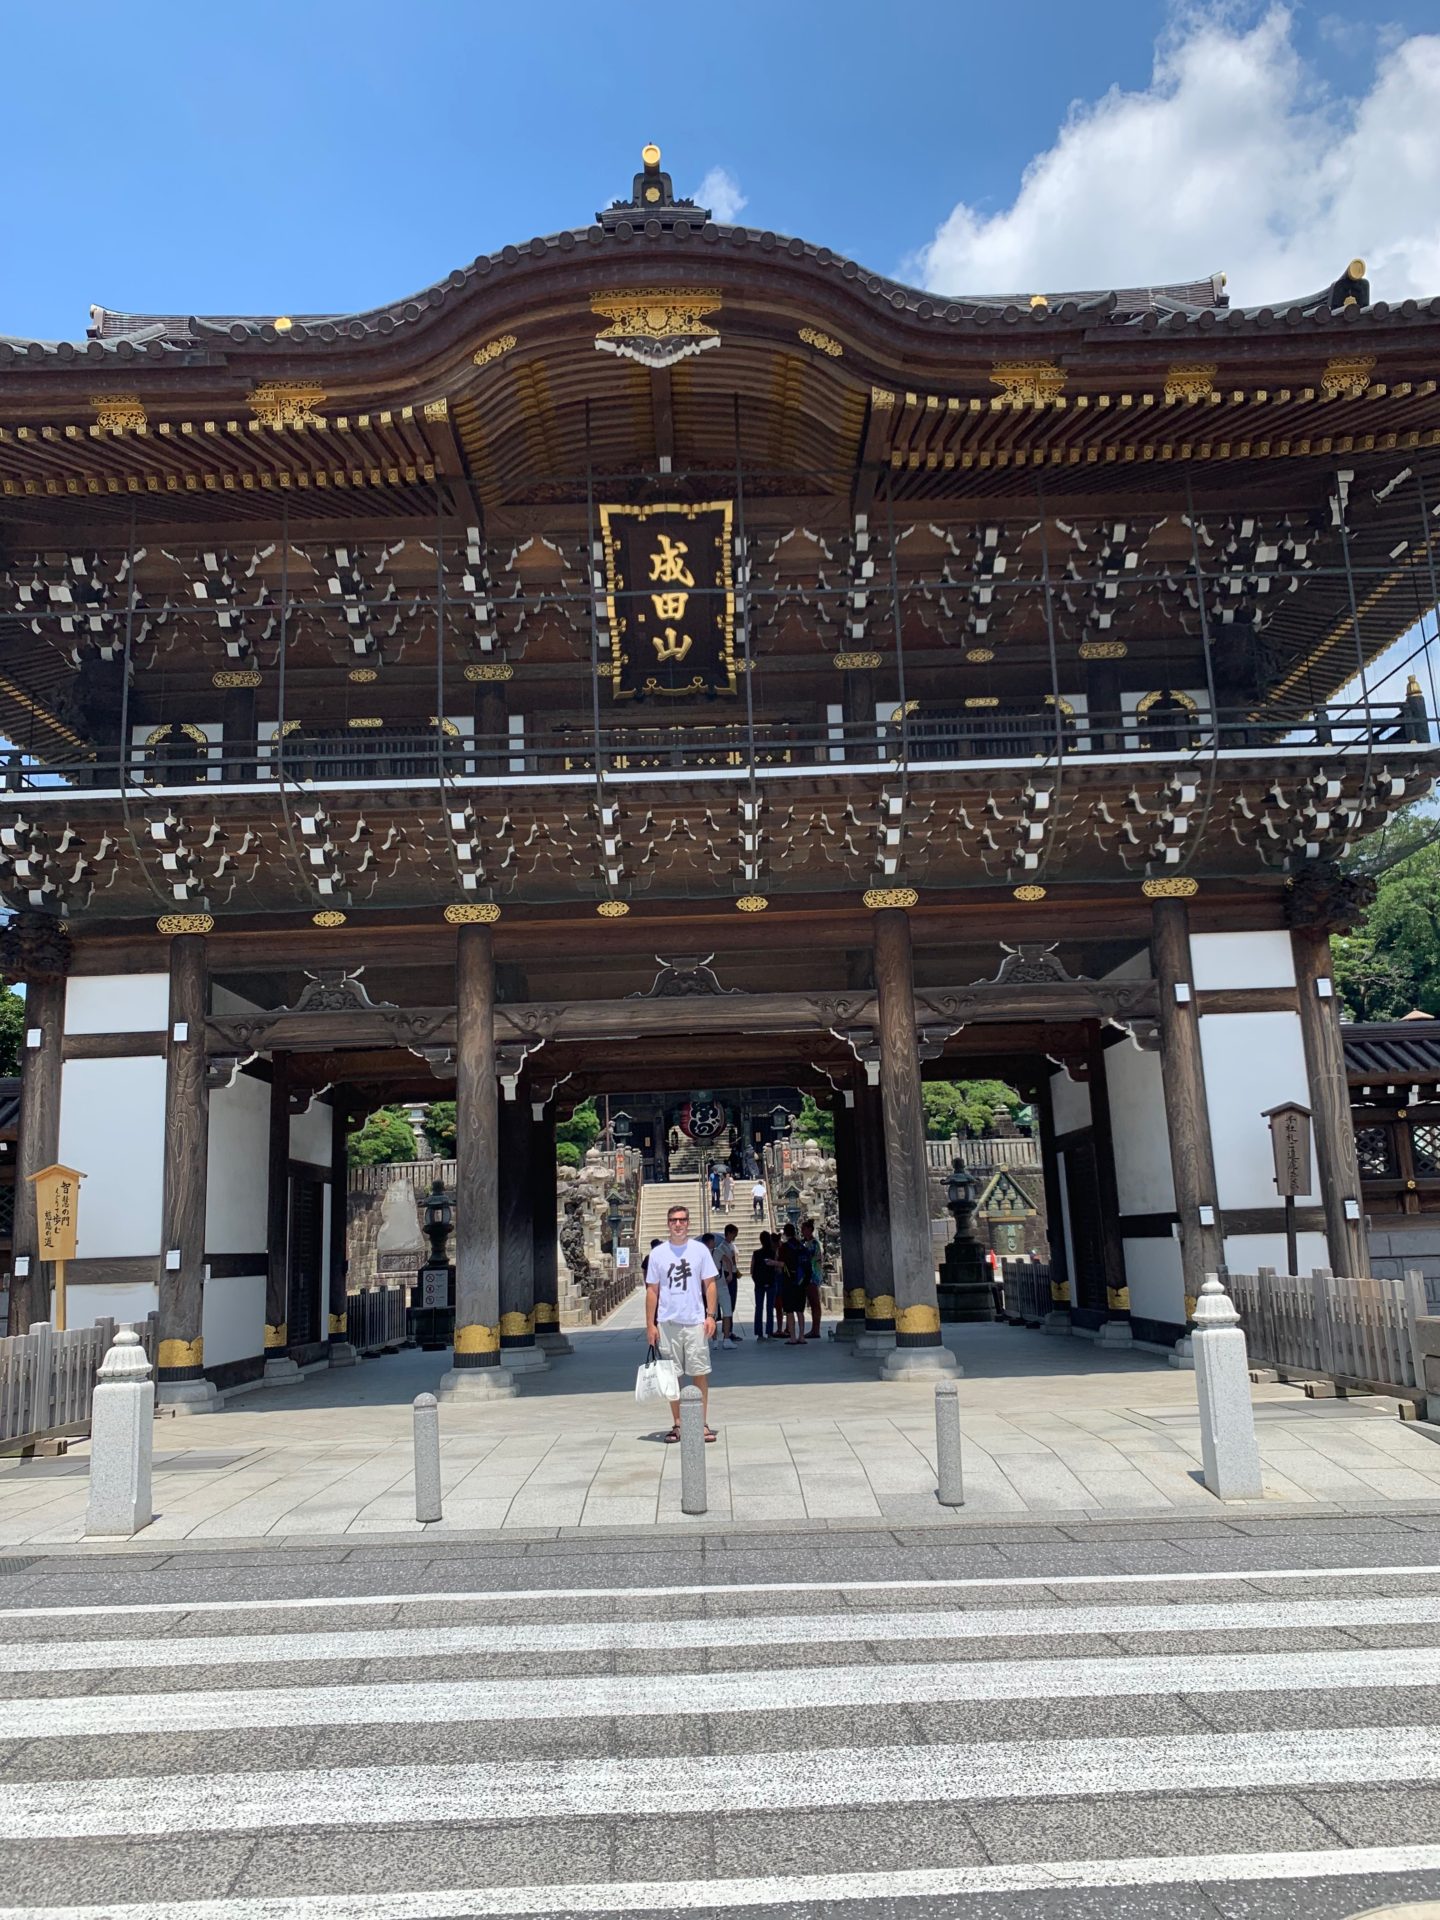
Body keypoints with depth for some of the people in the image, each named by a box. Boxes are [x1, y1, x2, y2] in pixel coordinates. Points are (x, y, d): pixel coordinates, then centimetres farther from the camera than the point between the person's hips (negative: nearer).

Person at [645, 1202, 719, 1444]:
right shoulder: (657, 1253, 4)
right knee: (672, 1376, 6)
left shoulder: (699, 1250, 2)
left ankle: (703, 1423, 8)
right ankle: (678, 1425, 15)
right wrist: (650, 1324, 2)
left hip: (695, 1321, -1)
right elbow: (652, 1290, 6)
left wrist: (710, 1316, -5)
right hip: (667, 1323, 1)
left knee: (700, 1373, 0)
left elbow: (710, 1284, 5)